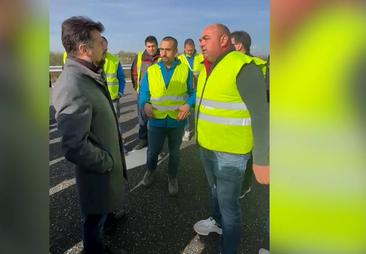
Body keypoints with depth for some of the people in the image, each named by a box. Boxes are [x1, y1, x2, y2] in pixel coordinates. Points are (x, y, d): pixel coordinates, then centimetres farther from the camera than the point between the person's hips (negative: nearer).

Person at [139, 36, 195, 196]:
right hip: (156, 120, 1)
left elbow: (193, 92, -1)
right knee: (153, 151, 14)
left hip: (177, 121, 0)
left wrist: (188, 104, -20)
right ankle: (150, 170, 47)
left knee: (174, 152, 18)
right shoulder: (150, 71, -2)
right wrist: (145, 104, -20)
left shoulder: (185, 69, -5)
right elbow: (143, 94, 0)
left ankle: (172, 177, 43)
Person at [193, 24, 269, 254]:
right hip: (207, 146, 8)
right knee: (215, 190, 26)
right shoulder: (207, 69, 7)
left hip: (230, 151, -8)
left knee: (228, 201, 5)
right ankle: (217, 221, 51)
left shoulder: (243, 67, -19)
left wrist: (262, 160, -22)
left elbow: (261, 115, -21)